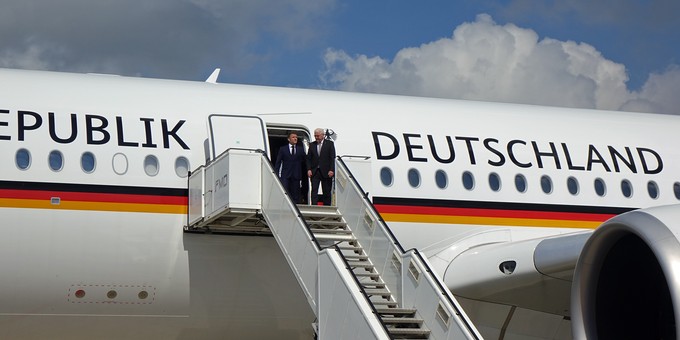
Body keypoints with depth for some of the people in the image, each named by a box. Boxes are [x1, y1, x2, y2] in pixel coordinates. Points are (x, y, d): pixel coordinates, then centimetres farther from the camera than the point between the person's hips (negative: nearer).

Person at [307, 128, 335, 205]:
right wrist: (309, 169, -4)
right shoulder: (312, 145, 11)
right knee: (314, 190, -7)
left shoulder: (329, 143, 2)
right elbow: (308, 158, 10)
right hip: (314, 172, 2)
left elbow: (332, 158, -3)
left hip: (326, 172, -2)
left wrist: (331, 170, -12)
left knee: (327, 192, 3)